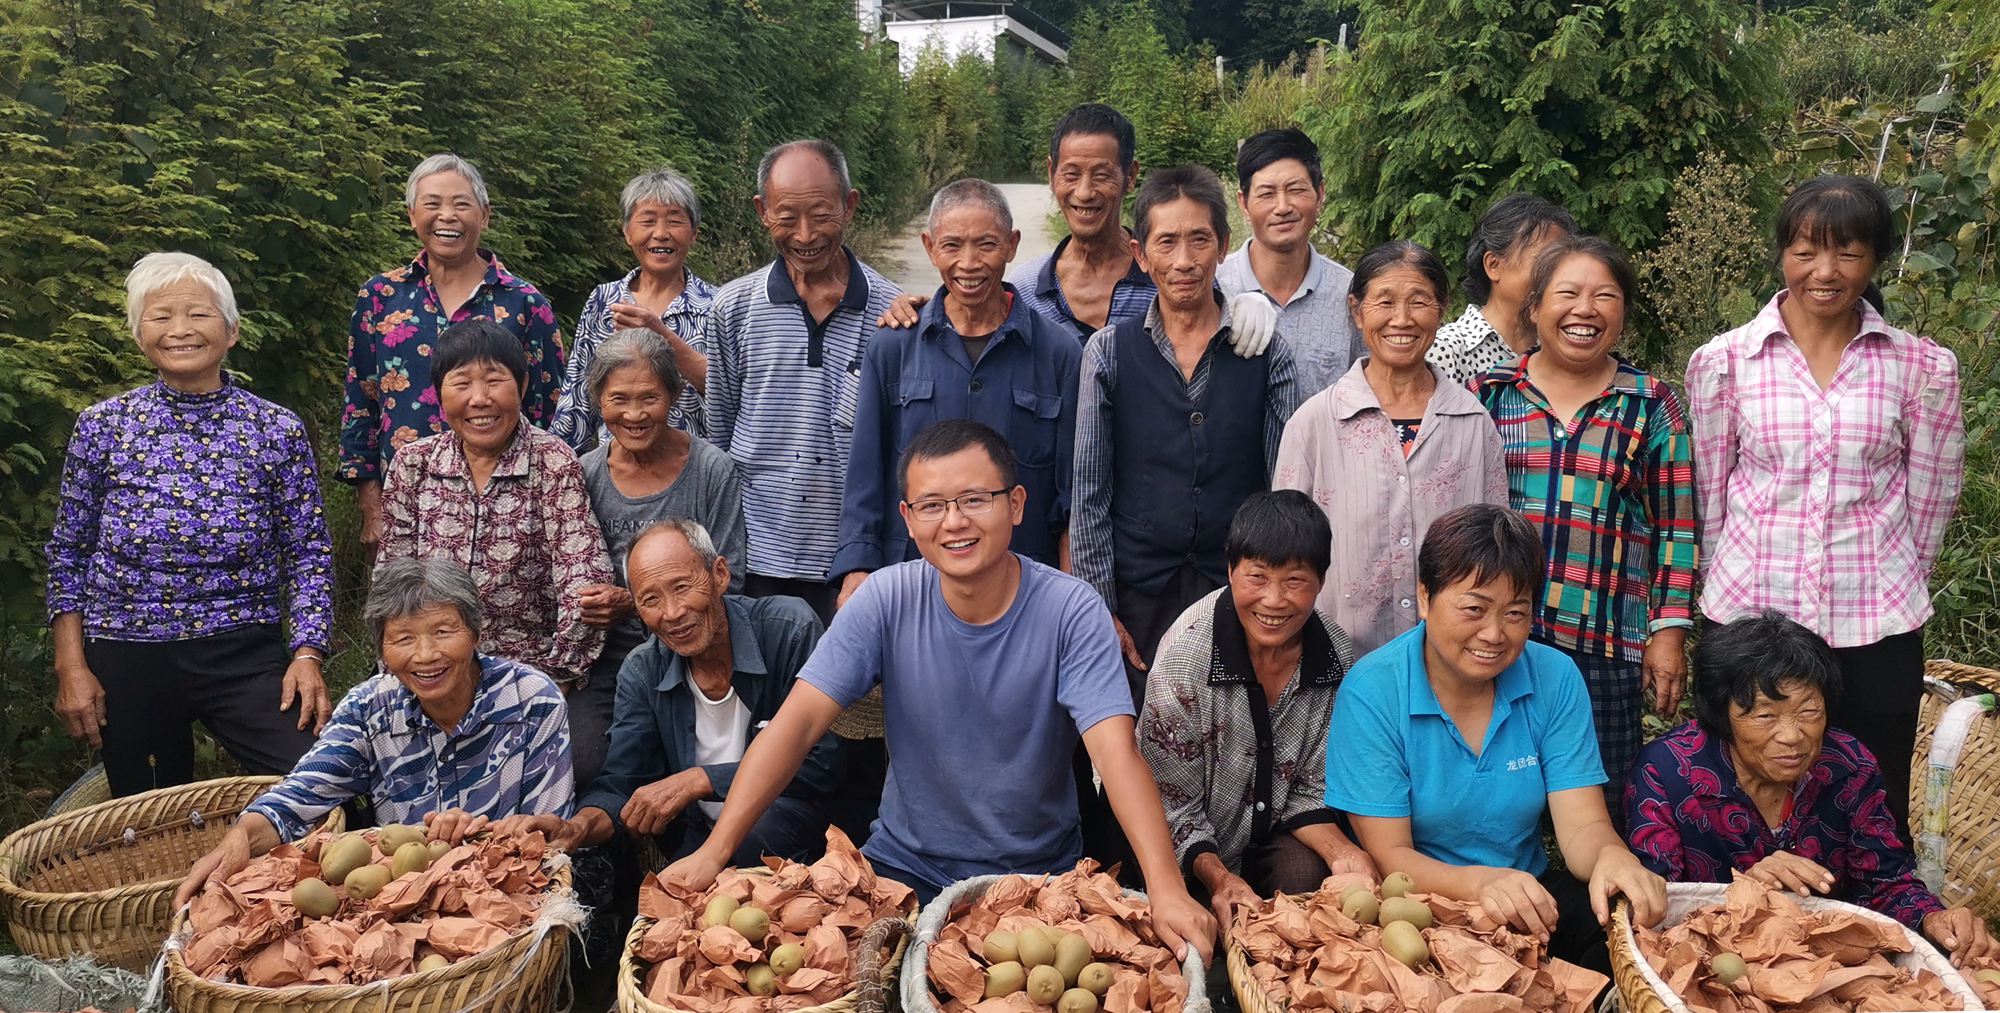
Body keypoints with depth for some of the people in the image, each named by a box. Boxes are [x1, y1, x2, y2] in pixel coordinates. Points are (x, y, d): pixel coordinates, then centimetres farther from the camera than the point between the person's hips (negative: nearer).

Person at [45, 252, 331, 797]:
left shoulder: (277, 430, -1)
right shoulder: (101, 427, 2)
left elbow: (309, 553, 1)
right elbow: (69, 554, 7)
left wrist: (307, 655, -10)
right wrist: (71, 666, 0)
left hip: (245, 654, -1)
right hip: (125, 661, 1)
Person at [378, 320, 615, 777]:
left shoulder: (553, 464, -6)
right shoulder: (412, 465, 5)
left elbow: (584, 585, -11)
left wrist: (557, 681, -12)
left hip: (536, 673, -2)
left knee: (583, 755, -29)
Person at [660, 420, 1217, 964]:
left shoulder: (1071, 610, -16)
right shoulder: (887, 600, -9)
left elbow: (1116, 750, -25)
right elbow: (798, 722, -13)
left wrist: (1167, 889, -38)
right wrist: (715, 851, -23)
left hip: (1038, 871, -2)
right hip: (904, 861, 2)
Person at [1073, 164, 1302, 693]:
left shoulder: (1268, 354, 4)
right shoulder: (1109, 351, 2)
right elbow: (1088, 493, 1)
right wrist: (1101, 608, -3)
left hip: (1240, 590, 1)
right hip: (1138, 595, 0)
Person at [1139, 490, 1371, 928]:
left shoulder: (1337, 656, -12)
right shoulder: (1186, 653, -24)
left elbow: (1309, 791, -2)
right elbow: (1173, 806, -17)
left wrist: (1339, 850, -21)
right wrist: (1218, 877, -33)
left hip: (1271, 835, 3)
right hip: (1197, 856, -2)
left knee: (1306, 874, -26)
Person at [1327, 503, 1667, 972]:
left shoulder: (1555, 679, -3)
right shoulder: (1372, 692, -14)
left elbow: (1583, 826, -8)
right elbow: (1388, 856, -15)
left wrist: (1611, 856, -33)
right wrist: (1479, 882, -36)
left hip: (1533, 896, 4)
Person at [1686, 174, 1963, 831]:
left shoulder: (1923, 368, -1)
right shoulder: (1722, 362, -2)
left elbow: (1929, 500, 7)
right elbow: (1709, 497, 5)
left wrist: (1884, 590, 11)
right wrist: (1731, 590, 9)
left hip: (1876, 630, 0)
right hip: (1748, 622, 0)